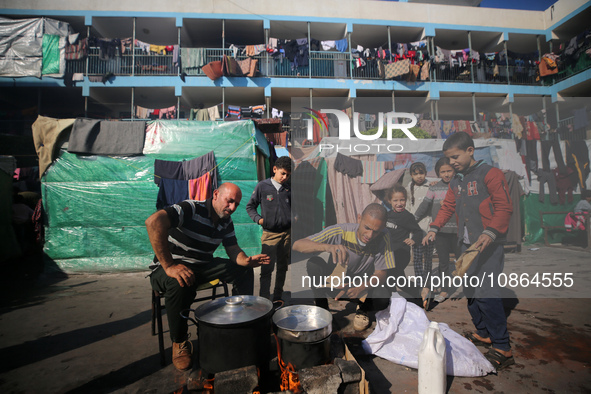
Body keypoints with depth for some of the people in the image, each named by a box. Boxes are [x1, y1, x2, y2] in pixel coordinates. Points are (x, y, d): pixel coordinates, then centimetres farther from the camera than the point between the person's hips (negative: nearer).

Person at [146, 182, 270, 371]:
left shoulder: (226, 221, 2)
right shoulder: (191, 209, -23)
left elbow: (233, 250, 3)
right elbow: (153, 221, -37)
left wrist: (246, 260, -23)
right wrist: (169, 266, -38)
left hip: (202, 267, 7)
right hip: (171, 267, -7)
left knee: (243, 271, -3)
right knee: (180, 284, -40)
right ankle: (179, 342, -14)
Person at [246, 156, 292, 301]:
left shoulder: (289, 189, 8)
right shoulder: (262, 186, -2)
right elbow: (250, 206, 6)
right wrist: (258, 219, -8)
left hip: (287, 233, 4)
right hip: (270, 233, -4)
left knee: (282, 267, 12)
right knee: (267, 268, -6)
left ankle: (278, 298, 25)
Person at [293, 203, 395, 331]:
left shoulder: (383, 239, -19)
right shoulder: (339, 232, -26)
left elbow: (380, 274, -16)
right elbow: (297, 245, -34)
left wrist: (361, 288, -39)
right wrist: (327, 246, -54)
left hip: (362, 286, 1)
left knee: (383, 298, -32)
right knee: (314, 262, -31)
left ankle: (363, 309, 5)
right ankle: (321, 307, -7)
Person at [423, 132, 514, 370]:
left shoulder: (489, 173, -7)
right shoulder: (456, 181, 15)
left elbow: (504, 207, -12)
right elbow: (448, 206, 19)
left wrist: (490, 232, -23)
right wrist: (434, 228, 8)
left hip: (488, 244, -8)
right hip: (466, 244, 8)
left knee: (486, 293, -11)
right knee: (470, 291, 13)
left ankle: (503, 349, 1)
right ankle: (483, 334, 30)